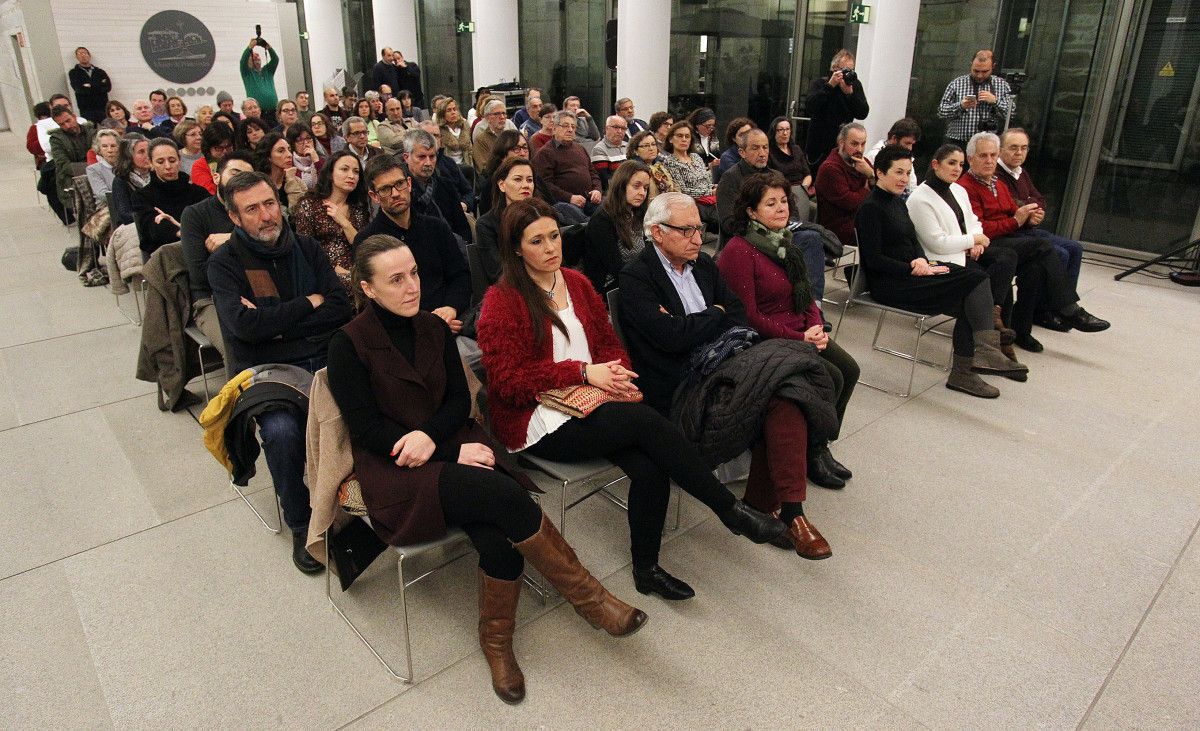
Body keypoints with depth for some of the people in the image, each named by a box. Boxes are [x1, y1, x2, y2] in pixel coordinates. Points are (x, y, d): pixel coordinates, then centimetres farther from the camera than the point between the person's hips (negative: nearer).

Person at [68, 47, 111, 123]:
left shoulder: (100, 71, 16)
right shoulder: (73, 73, 10)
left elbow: (108, 87, 1)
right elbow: (79, 89, -6)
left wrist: (90, 87, -5)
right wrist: (100, 86, -6)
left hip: (103, 108, 2)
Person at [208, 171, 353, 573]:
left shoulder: (306, 248, 11)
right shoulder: (224, 263, 2)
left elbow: (341, 309, 0)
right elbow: (246, 326, -15)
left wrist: (275, 323, -10)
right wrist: (308, 304, -6)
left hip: (322, 358, 2)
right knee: (282, 430, -32)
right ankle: (300, 523, -8)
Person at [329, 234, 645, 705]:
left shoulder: (434, 329, 8)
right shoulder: (348, 345, -7)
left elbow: (460, 401, 9)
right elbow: (366, 428, -10)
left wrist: (430, 434, -14)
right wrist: (451, 452, -16)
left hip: (451, 446, 4)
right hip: (395, 470, -4)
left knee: (498, 535, -27)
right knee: (506, 496, -29)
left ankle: (497, 639, -2)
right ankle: (590, 599, -14)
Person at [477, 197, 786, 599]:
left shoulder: (577, 283, 12)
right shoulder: (501, 302, -7)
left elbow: (608, 342, 15)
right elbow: (508, 381, -12)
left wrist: (617, 373, -9)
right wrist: (582, 372, -19)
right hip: (536, 421, -5)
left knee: (650, 468, -22)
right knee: (646, 421, -26)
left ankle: (647, 568, -2)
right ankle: (730, 509, -10)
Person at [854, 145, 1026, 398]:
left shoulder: (897, 202, 18)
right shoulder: (870, 208, -11)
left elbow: (913, 241, 18)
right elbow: (874, 260, -16)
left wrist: (921, 260, -4)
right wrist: (914, 269, -16)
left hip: (909, 271, 9)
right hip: (887, 283, -9)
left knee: (977, 277, -11)